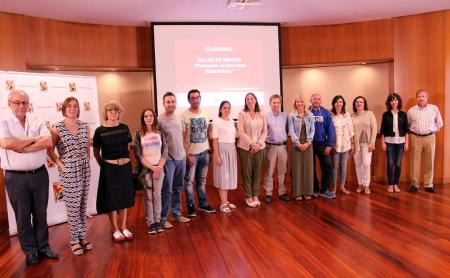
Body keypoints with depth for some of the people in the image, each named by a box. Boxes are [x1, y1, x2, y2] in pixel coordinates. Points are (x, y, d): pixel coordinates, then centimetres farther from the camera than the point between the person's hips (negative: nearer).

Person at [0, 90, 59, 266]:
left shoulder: (37, 123, 4)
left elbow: (48, 142, -11)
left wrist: (23, 147, -16)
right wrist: (33, 139, -13)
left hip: (39, 175, 2)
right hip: (16, 178, -2)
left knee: (40, 213, 13)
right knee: (23, 216, 10)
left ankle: (43, 247, 28)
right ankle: (30, 251, 26)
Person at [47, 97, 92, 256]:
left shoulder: (85, 126, 5)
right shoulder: (57, 128, -6)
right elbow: (49, 150, -3)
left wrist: (86, 162, 6)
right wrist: (60, 164, -10)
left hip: (84, 169, 4)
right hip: (68, 171, -4)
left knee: (82, 205, 12)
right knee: (73, 206, 2)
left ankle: (82, 236, 25)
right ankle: (74, 240, 17)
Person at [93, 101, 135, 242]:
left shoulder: (124, 128, 2)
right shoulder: (100, 131, -6)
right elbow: (96, 153, 2)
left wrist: (125, 160, 5)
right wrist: (104, 166, -2)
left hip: (125, 166, 3)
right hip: (109, 168, -3)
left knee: (124, 197, 12)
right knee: (111, 198, 7)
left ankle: (123, 228, 26)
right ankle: (115, 230, 22)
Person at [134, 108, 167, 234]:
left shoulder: (159, 133, 5)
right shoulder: (139, 135, -2)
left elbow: (165, 151, 2)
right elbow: (138, 155, -6)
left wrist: (159, 167, -10)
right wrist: (152, 167, -12)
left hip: (159, 168, 2)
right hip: (146, 169, -2)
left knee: (157, 195, 5)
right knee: (148, 196, 2)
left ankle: (158, 221, 15)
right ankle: (150, 222, 12)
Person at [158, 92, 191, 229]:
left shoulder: (180, 119, 8)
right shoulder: (159, 120, -11)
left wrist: (184, 152, 12)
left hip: (181, 158, 6)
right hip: (168, 160, -6)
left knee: (178, 189, 15)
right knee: (167, 190, 0)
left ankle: (177, 214, 27)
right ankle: (163, 218, 12)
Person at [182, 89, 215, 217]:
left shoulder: (205, 114, 7)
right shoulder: (184, 115, -9)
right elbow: (182, 137, -10)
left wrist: (208, 150, 9)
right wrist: (186, 155, -13)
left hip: (204, 152, 5)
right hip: (191, 153, -4)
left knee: (202, 180, 14)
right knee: (189, 181, 5)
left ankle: (203, 204, 25)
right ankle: (191, 206, 17)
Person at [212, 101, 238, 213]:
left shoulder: (232, 121, 11)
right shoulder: (217, 121, -8)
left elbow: (234, 137, 14)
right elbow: (215, 140, -11)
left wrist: (234, 152, 11)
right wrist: (217, 155, -15)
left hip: (231, 150, 6)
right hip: (222, 149, -6)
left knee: (229, 175, 10)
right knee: (222, 175, -2)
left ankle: (226, 201, 20)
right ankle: (223, 203, 5)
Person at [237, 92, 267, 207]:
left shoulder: (261, 114, 6)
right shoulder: (242, 114, -3)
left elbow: (265, 131, 5)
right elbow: (241, 132, -8)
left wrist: (259, 143, -8)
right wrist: (252, 144, -14)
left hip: (259, 147, 3)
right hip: (245, 147, -3)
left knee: (257, 172, 7)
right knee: (247, 172, 2)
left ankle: (255, 195, 18)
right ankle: (248, 197, 13)